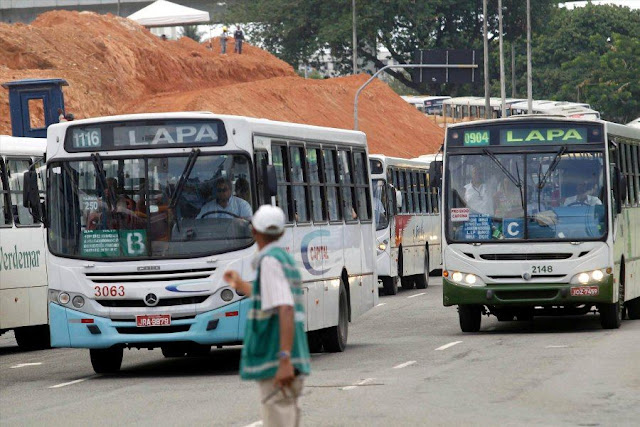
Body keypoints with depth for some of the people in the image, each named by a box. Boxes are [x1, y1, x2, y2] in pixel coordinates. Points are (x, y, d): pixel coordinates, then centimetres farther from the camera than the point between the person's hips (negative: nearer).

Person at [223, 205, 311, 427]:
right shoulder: (287, 259, 16)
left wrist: (284, 360, -30)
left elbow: (286, 310, -23)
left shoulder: (270, 261, -12)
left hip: (275, 363, -10)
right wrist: (241, 286, 45)